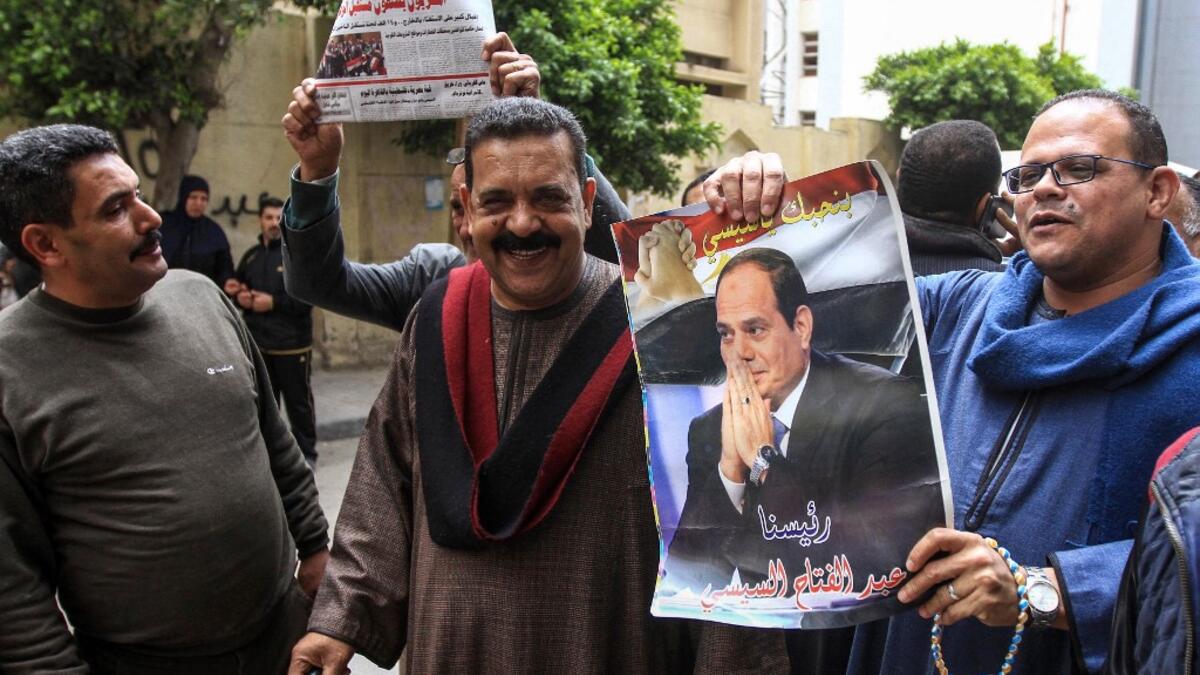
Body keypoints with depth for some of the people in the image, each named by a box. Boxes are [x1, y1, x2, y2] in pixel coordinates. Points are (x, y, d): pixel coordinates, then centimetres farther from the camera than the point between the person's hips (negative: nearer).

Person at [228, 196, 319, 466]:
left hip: (292, 345, -5)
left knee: (298, 402, 4)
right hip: (257, 344, 6)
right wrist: (240, 297, -1)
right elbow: (237, 288, 22)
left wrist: (274, 302, -18)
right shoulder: (251, 255, 13)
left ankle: (306, 453, 16)